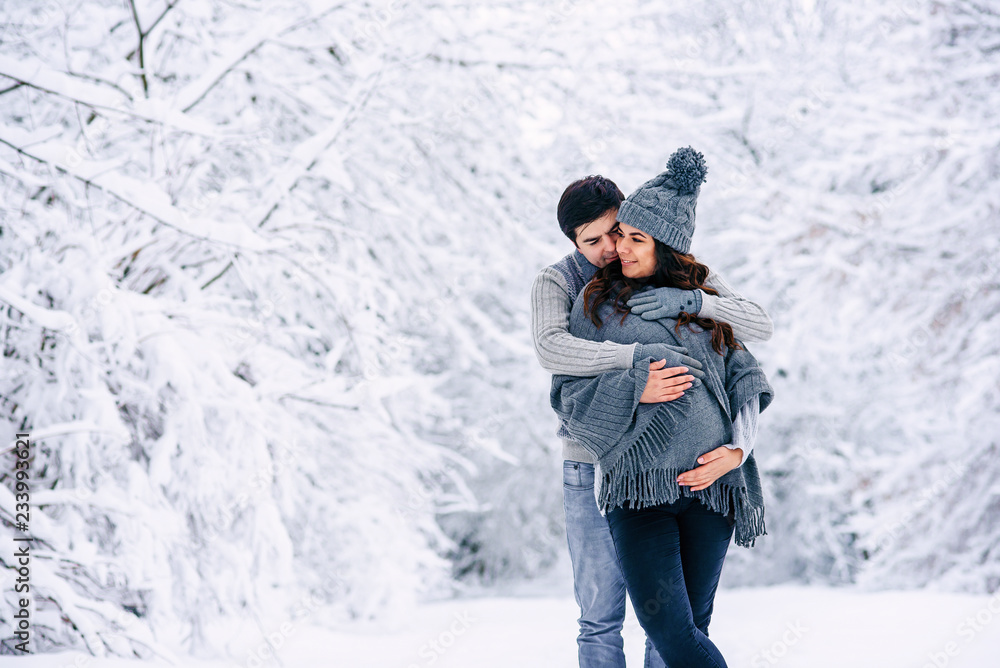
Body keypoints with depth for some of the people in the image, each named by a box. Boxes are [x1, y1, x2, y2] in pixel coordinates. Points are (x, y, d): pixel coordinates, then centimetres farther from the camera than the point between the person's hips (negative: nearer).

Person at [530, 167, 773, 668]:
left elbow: (758, 327, -13)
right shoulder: (557, 283, -7)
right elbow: (551, 350, -29)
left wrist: (691, 300, -31)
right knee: (600, 617, 3)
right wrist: (641, 355, -40)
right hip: (594, 470, -1)